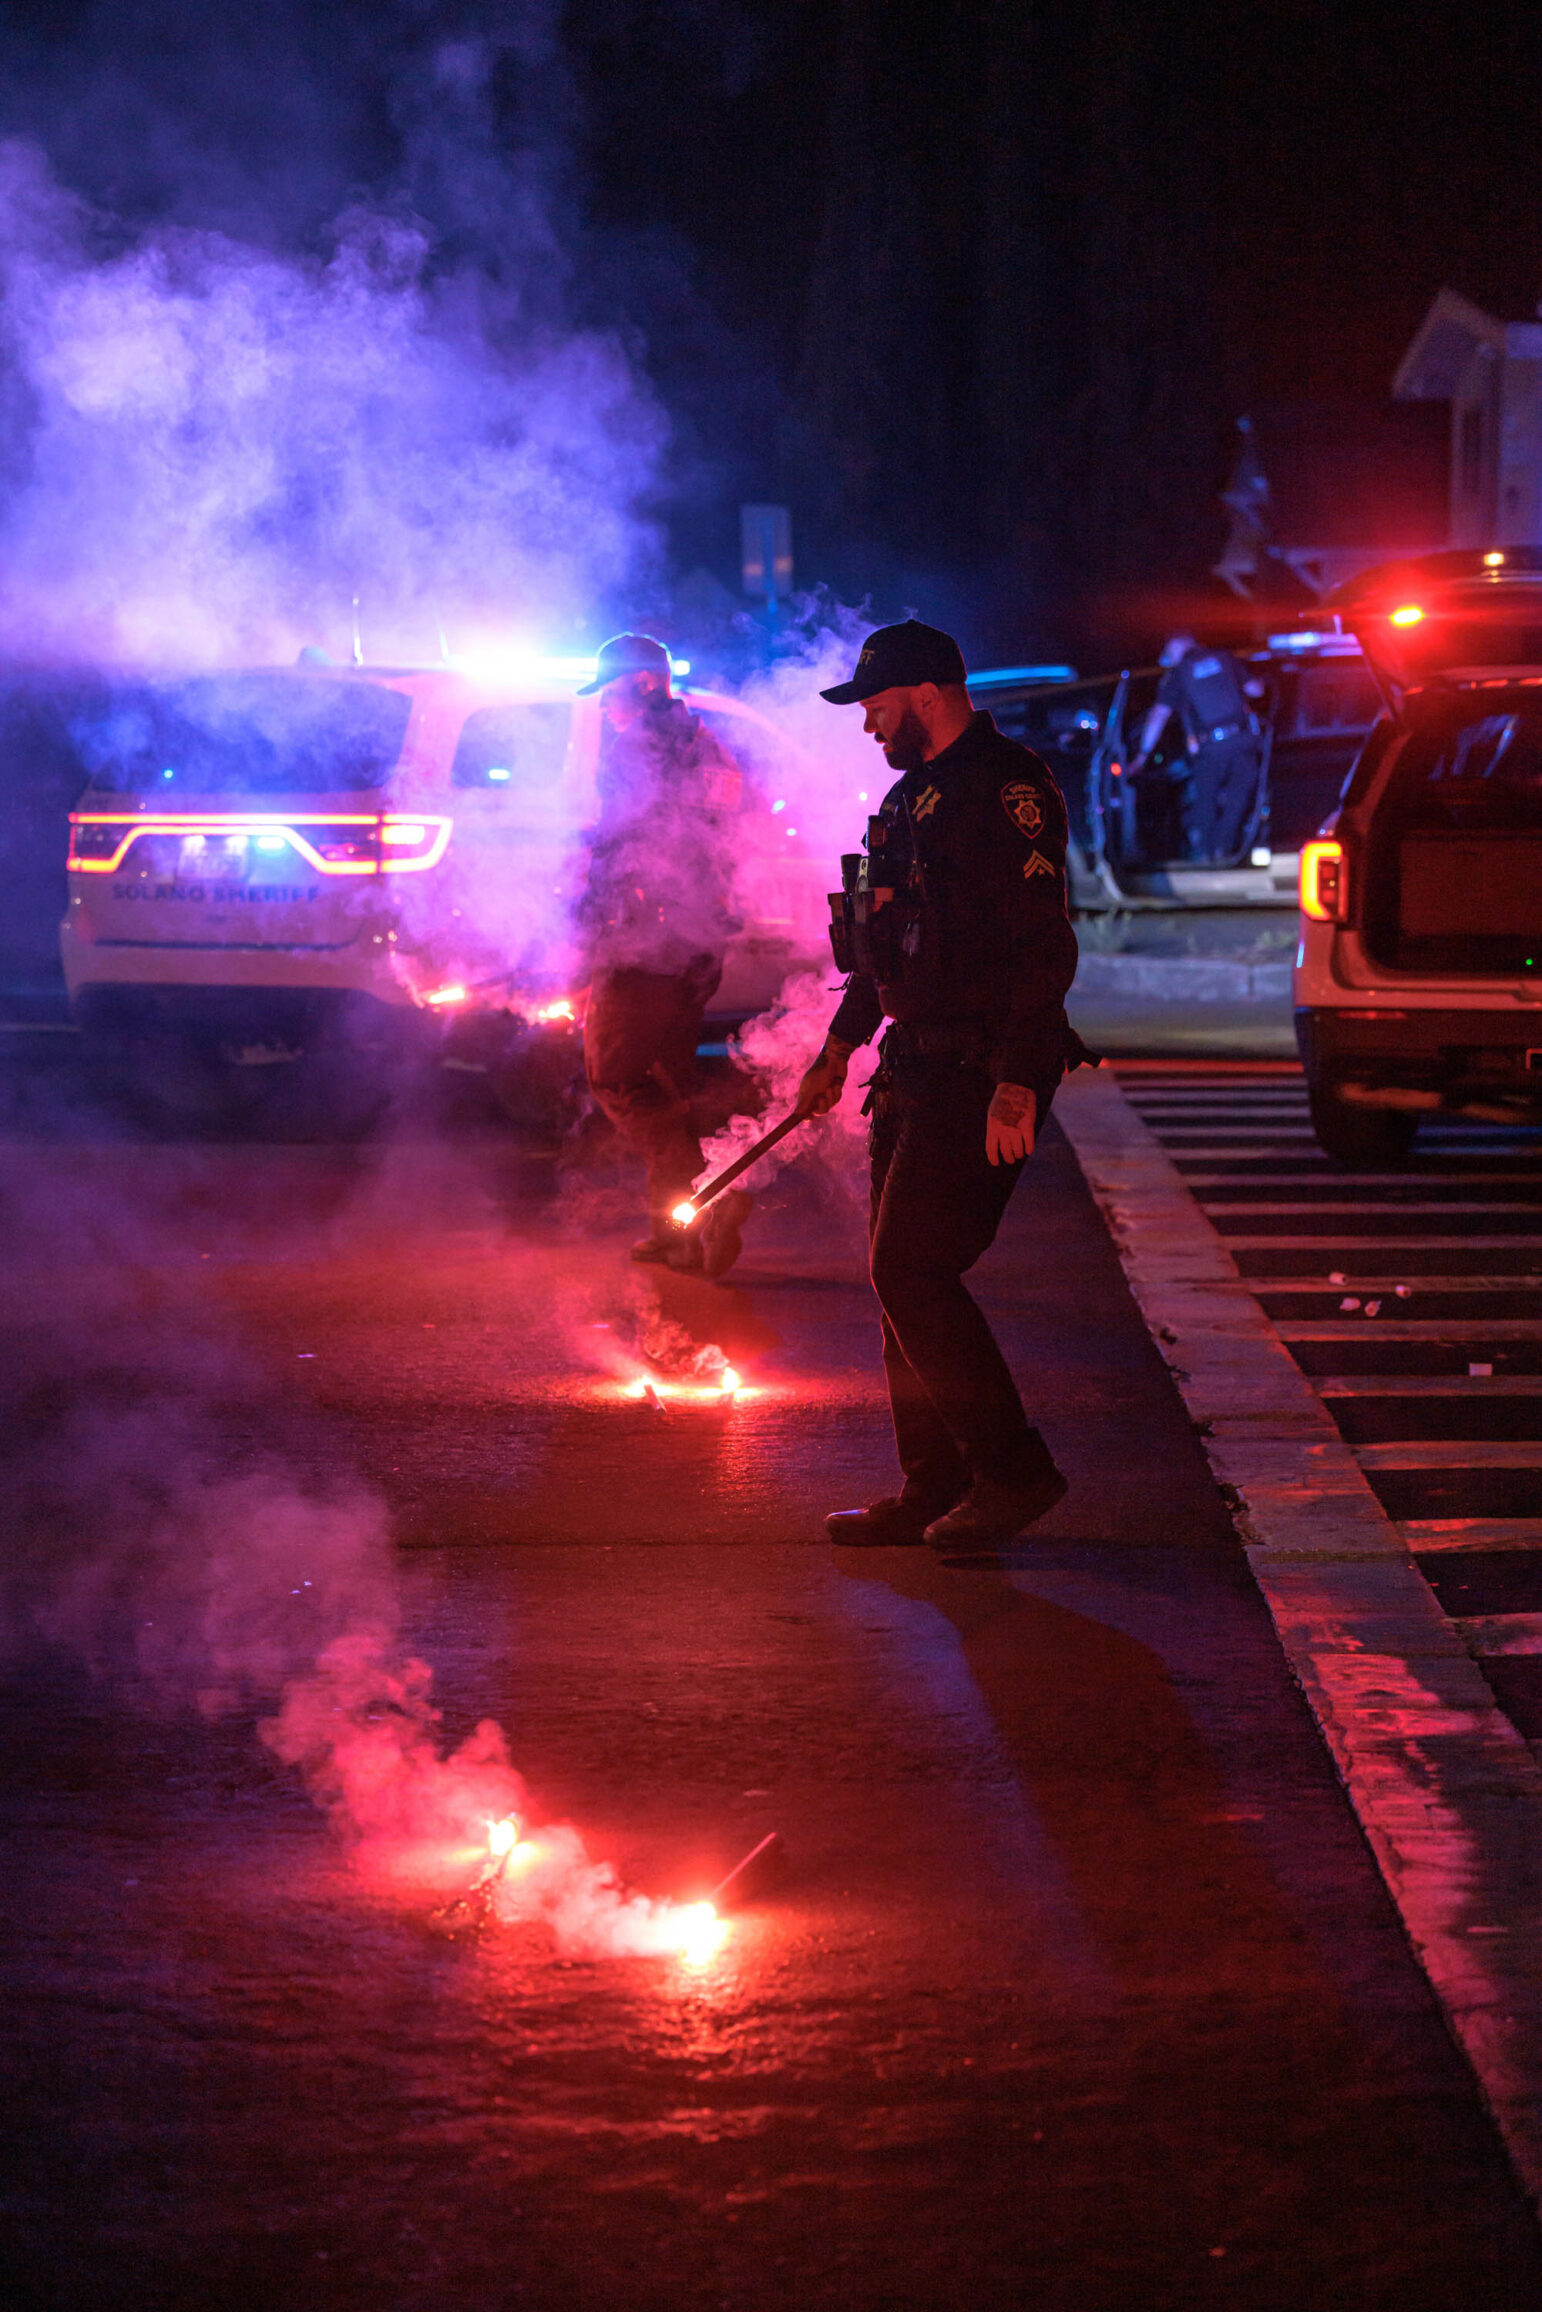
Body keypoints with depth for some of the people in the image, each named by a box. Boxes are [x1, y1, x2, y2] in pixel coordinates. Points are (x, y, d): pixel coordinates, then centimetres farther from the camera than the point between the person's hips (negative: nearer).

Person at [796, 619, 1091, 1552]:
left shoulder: (1005, 789, -14)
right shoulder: (915, 794, 17)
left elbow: (1045, 944, -20)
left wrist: (1017, 1081, -26)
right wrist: (840, 1047, 30)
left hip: (981, 1079, -10)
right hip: (920, 1070, 10)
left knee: (912, 1272, -12)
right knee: (904, 1279, 10)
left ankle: (1013, 1469, -4)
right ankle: (933, 1491, 17)